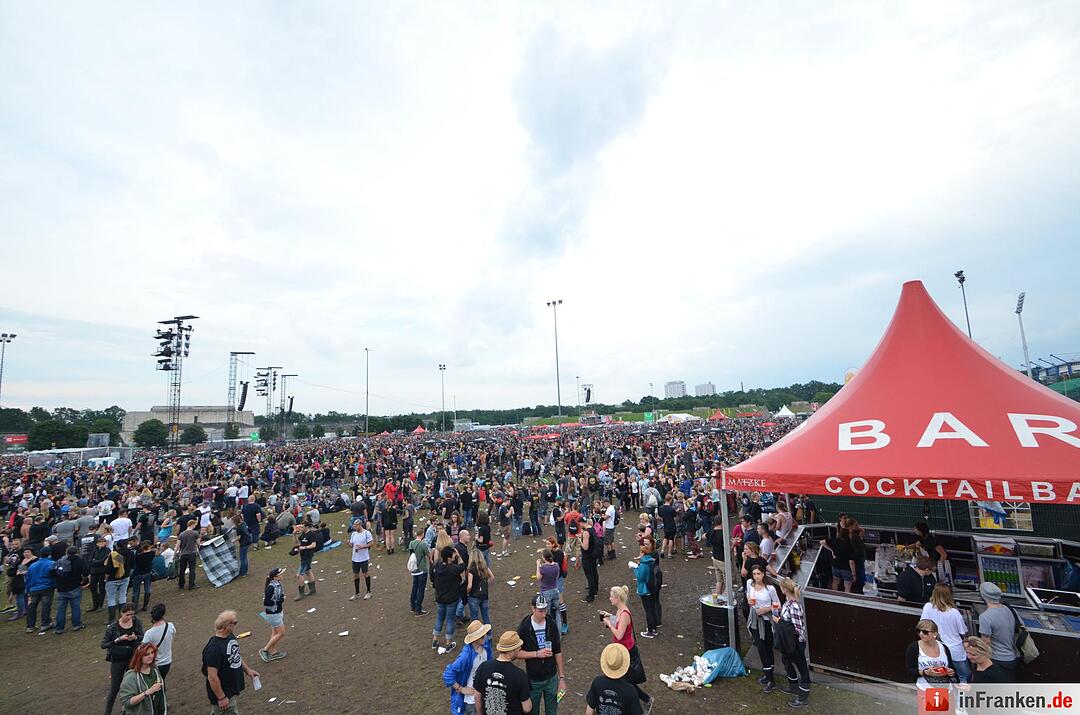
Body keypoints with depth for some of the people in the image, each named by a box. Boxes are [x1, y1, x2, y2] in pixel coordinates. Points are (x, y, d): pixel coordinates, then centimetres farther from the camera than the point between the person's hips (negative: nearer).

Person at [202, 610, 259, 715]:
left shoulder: (230, 636, -2)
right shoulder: (214, 648, -30)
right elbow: (212, 677, -26)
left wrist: (247, 670, 11)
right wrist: (221, 698, -21)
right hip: (223, 694, -8)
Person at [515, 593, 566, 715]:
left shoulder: (552, 624, -9)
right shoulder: (524, 627, -16)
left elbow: (558, 652, -1)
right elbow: (517, 653, -10)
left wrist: (562, 677, -1)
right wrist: (537, 654, -21)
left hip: (551, 678, 2)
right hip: (533, 680, -2)